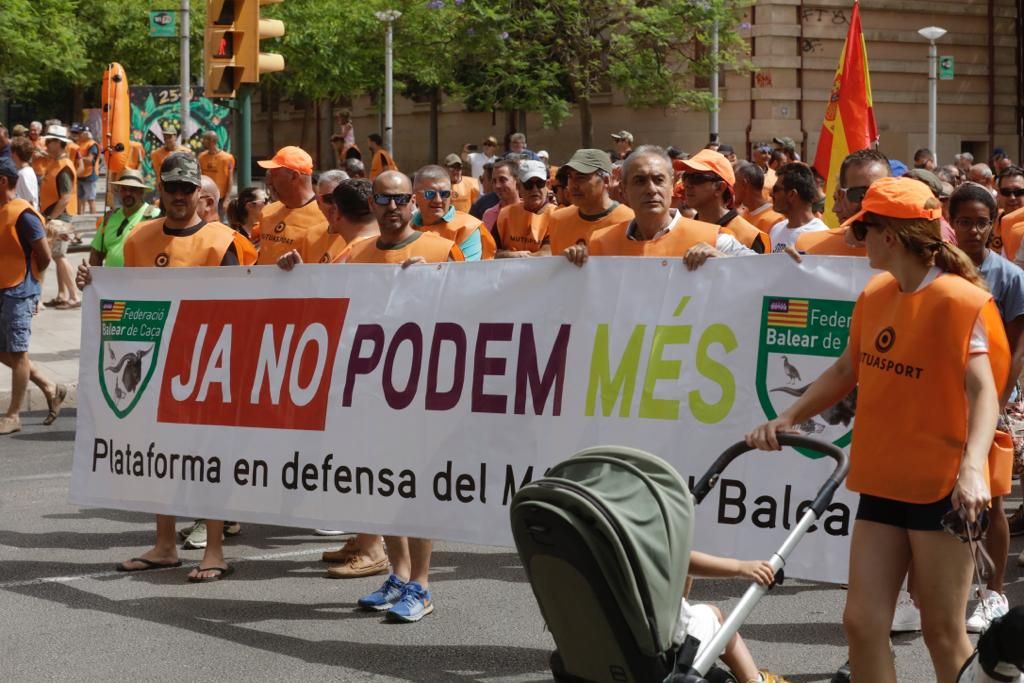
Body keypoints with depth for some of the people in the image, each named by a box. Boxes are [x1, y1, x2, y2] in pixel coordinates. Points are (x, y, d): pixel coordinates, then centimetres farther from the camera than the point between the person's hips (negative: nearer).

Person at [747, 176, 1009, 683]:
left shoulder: (961, 301, -14)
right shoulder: (874, 296, 8)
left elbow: (983, 389, -22)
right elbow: (848, 369, 20)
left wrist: (972, 467, -36)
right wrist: (788, 418, 12)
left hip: (942, 489, -7)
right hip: (882, 484, 7)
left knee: (943, 631, 2)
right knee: (862, 621, 3)